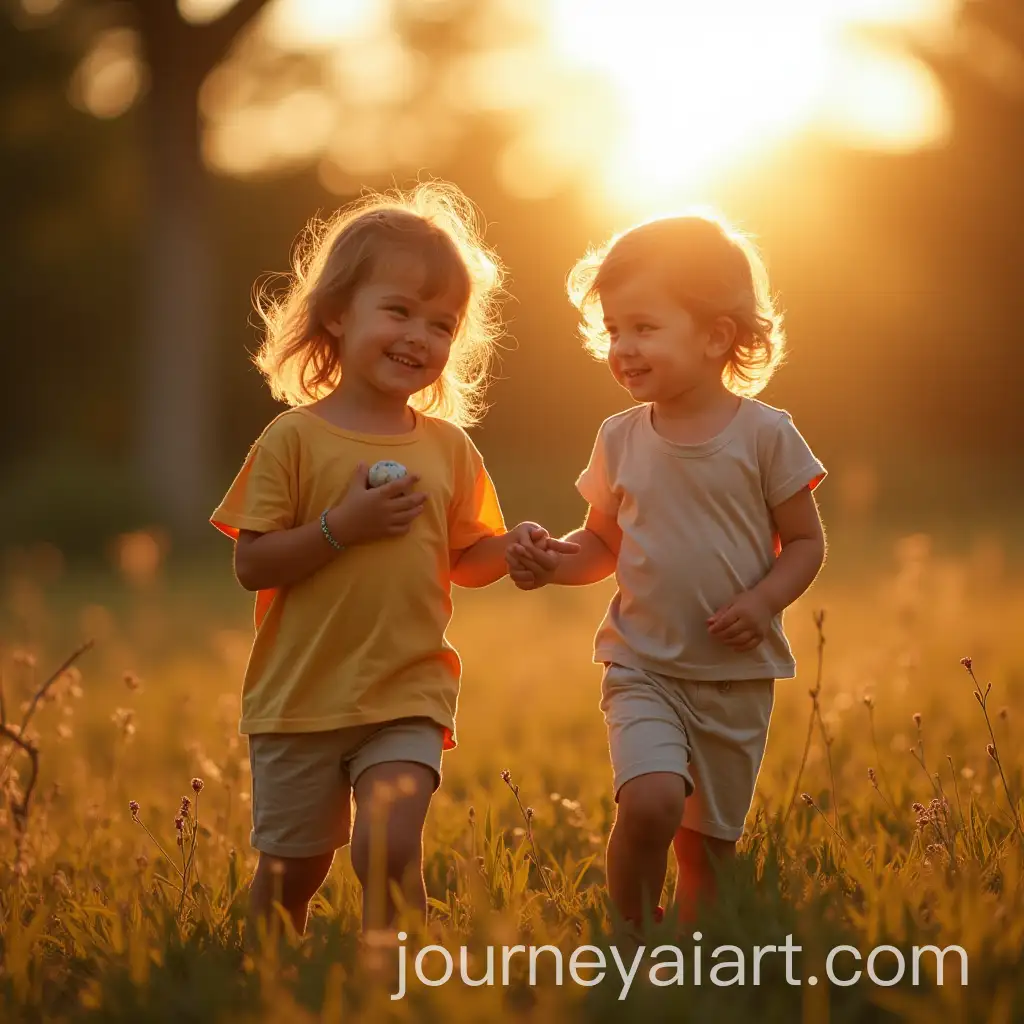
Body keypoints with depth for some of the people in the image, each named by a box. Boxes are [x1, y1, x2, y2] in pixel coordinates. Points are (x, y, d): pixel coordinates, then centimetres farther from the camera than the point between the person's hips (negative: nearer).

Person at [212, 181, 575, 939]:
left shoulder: (449, 449, 4)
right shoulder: (295, 440, -8)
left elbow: (461, 561, 11)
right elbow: (252, 566, -11)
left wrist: (510, 546, -9)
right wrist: (343, 525, -22)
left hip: (409, 693, 1)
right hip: (300, 697, -1)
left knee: (389, 848, -19)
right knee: (291, 869, 11)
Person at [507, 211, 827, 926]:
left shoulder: (765, 434, -7)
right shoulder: (622, 440, 1)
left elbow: (805, 541, 0)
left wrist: (764, 601, -18)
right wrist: (554, 564, -9)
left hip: (738, 677, 0)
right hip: (643, 669, 1)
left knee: (709, 845, 8)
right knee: (650, 801, -23)